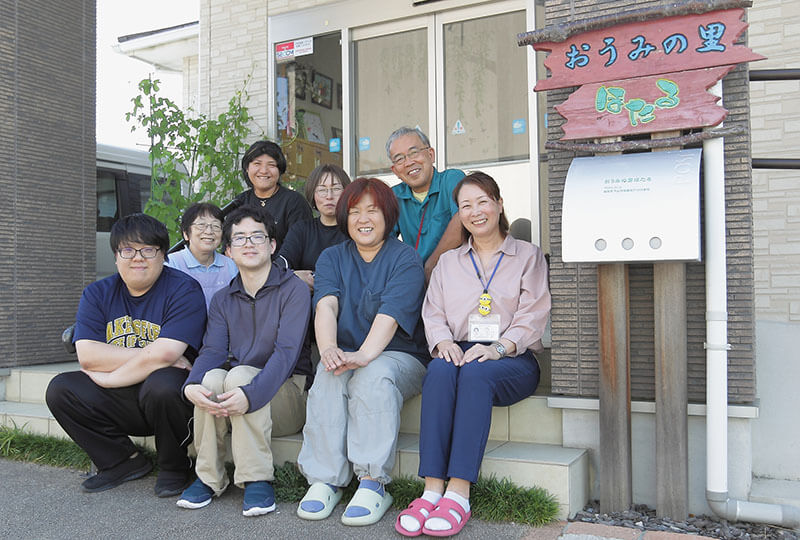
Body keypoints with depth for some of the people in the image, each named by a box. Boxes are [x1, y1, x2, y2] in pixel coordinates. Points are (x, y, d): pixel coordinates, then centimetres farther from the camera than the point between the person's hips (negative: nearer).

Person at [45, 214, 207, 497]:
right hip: (121, 404, 5)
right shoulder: (97, 294, 5)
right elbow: (87, 356, -9)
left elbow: (162, 355, -22)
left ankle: (174, 467, -7)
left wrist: (106, 378, -12)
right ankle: (124, 461, 2)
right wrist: (147, 355, -17)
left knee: (160, 384, -35)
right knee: (60, 389, -13)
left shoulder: (183, 289, -10)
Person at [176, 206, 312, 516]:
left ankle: (257, 479, -23)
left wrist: (250, 394, -35)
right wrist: (191, 385, -26)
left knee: (240, 374, -32)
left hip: (284, 393, -4)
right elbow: (212, 351, -3)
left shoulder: (293, 289, -6)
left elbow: (286, 352, -19)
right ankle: (209, 476, -13)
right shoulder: (223, 299, 11)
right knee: (212, 377, -27)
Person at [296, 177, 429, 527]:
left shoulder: (405, 258, 0)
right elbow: (326, 306, -7)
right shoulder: (332, 258, 13)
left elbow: (390, 314, -17)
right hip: (345, 355, 3)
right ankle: (324, 481, -25)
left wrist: (364, 355, -34)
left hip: (398, 356, -3)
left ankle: (373, 483, -31)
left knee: (374, 377, -34)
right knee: (327, 377, -29)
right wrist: (329, 348, -28)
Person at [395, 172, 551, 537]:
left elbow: (532, 318, 0)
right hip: (459, 351, 3)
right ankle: (431, 490, -37)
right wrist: (443, 342, -12)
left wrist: (498, 347, -18)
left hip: (513, 360, -2)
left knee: (476, 372, -36)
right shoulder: (448, 262, 22)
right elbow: (433, 313, 12)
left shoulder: (528, 256, 12)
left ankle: (458, 494, -39)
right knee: (440, 370, -33)